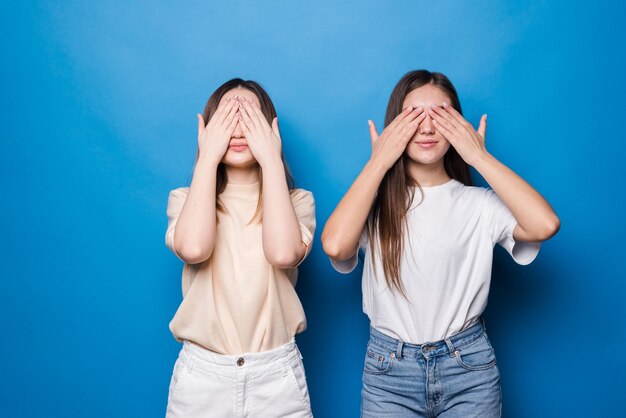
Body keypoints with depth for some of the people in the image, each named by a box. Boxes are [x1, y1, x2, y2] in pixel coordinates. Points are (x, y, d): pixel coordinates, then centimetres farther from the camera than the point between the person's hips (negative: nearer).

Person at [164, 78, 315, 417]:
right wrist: (208, 157, -14)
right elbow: (193, 249, -21)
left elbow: (284, 253, -23)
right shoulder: (185, 198, 2)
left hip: (277, 374, 0)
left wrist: (271, 159, -16)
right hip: (201, 373, 1)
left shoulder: (297, 200, 0)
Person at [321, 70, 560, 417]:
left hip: (469, 366, 1)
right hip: (389, 370, 0)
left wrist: (480, 156, -13)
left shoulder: (478, 203, -3)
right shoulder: (376, 201, -2)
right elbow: (334, 245, -22)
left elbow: (545, 225, -21)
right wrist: (378, 161, -14)